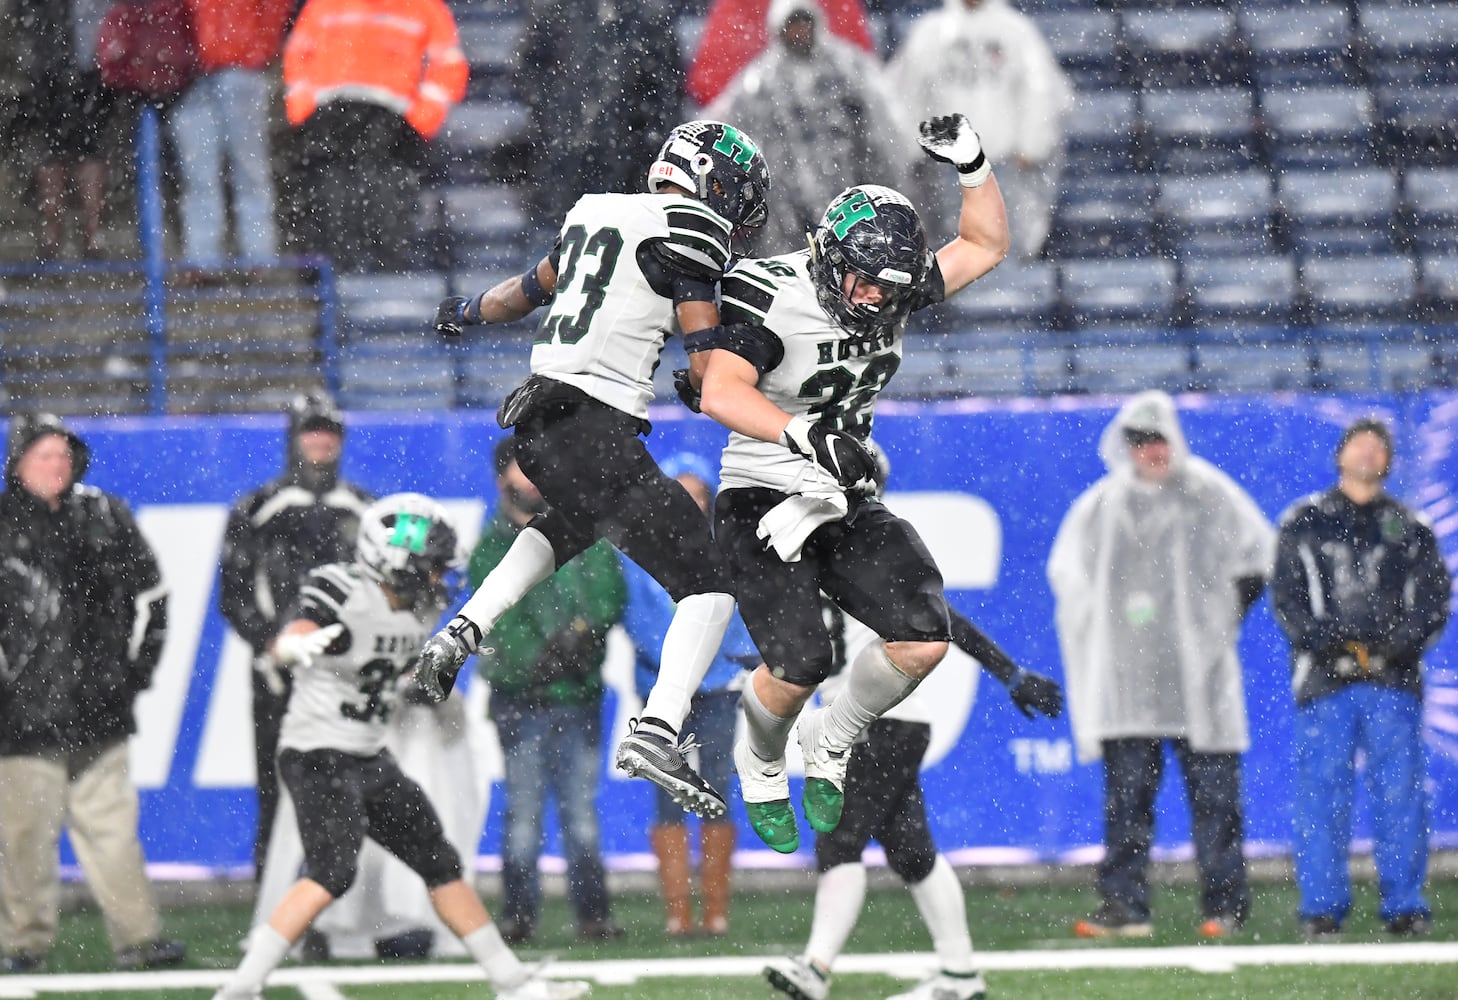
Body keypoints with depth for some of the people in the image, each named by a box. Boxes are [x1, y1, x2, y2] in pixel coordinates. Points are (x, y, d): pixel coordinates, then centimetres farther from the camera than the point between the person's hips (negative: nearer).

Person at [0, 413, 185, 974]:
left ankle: (137, 938, 7)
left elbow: (147, 588, 17)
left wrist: (138, 661, 12)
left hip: (97, 706, 4)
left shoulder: (103, 517, 10)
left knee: (112, 823, 5)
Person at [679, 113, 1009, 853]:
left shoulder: (889, 291, 0)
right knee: (798, 665, -22)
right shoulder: (772, 299, -20)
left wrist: (971, 165, -3)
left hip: (844, 507, 6)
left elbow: (984, 247, 13)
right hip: (763, 506, -6)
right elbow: (721, 394, -34)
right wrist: (806, 437, -46)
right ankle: (760, 762, 14)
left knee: (924, 638, -13)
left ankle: (830, 743, 15)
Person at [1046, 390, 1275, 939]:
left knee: (1213, 790, -2)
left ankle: (1224, 904, 3)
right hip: (1125, 677, 2)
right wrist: (1099, 626, 11)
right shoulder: (1101, 504, 11)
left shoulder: (1209, 493, 3)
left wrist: (1224, 616, 6)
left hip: (1197, 667, -2)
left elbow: (1256, 552, 10)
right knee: (1125, 794, 0)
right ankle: (1124, 906, 2)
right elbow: (1066, 570, 21)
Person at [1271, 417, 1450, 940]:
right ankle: (1322, 907, 1)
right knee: (1322, 794, -5)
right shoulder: (1303, 522, 12)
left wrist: (1399, 645, -8)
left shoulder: (1411, 529, 17)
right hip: (1325, 678, -1)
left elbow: (1433, 601, 10)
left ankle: (1404, 904, 3)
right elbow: (1286, 597, 5)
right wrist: (1325, 643, -10)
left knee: (1401, 792, -3)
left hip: (1393, 678, 1)